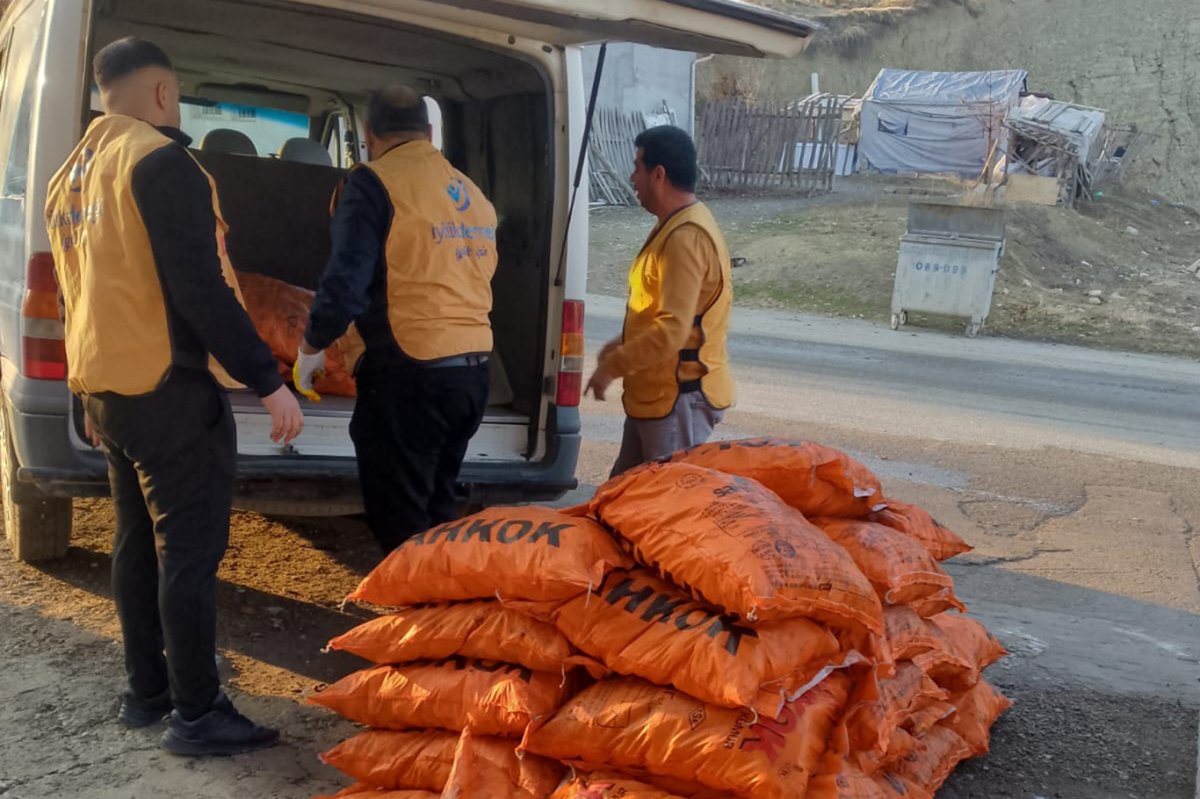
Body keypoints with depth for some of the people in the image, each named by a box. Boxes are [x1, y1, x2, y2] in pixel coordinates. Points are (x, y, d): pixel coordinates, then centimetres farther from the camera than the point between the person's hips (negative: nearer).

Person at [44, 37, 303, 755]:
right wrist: (268, 381, -19)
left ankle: (147, 690, 25)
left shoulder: (72, 177, 17)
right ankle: (198, 714, 3)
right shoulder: (159, 161, -13)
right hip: (171, 389, -9)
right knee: (190, 550, -4)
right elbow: (198, 288, -21)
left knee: (140, 542, 16)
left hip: (109, 387, 9)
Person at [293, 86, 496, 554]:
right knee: (437, 507, 20)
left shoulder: (374, 183, -6)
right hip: (474, 372, 8)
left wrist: (311, 347, 2)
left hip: (411, 374, -7)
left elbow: (345, 281, -14)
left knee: (399, 520, 3)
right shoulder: (472, 192, 15)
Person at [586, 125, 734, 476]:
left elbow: (671, 331, -28)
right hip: (656, 394, 11)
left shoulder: (685, 237, -22)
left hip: (679, 398, -11)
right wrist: (623, 345, 13)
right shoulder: (676, 225, 12)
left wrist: (612, 366, -19)